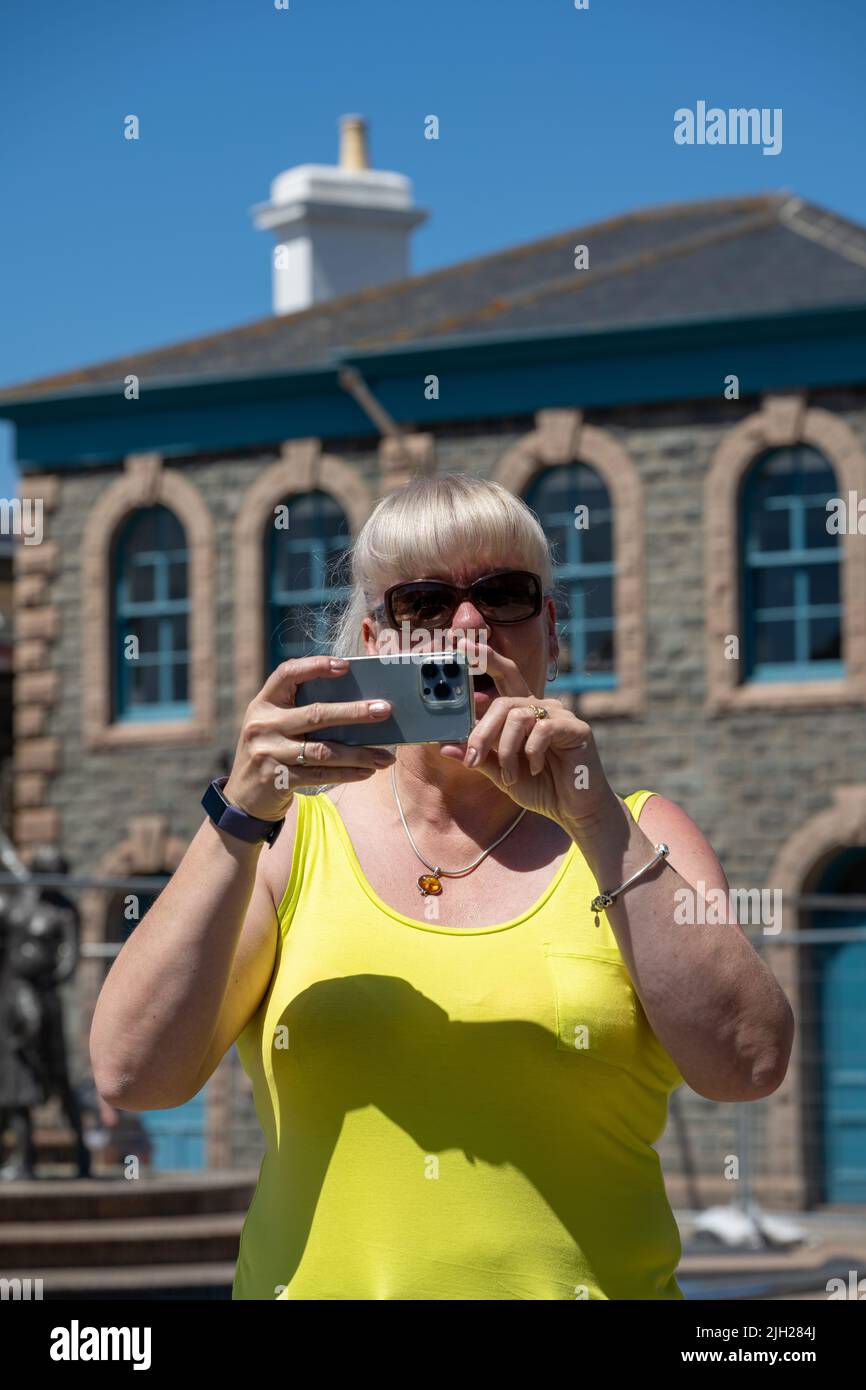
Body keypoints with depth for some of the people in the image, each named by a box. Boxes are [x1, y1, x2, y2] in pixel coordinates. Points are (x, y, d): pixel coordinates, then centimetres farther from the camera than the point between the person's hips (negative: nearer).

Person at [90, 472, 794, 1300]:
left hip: (584, 1283, 2)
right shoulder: (296, 838, 9)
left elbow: (748, 1065, -6)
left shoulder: (635, 839, 9)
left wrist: (597, 822, -12)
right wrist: (242, 817, -11)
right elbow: (131, 1074, -3)